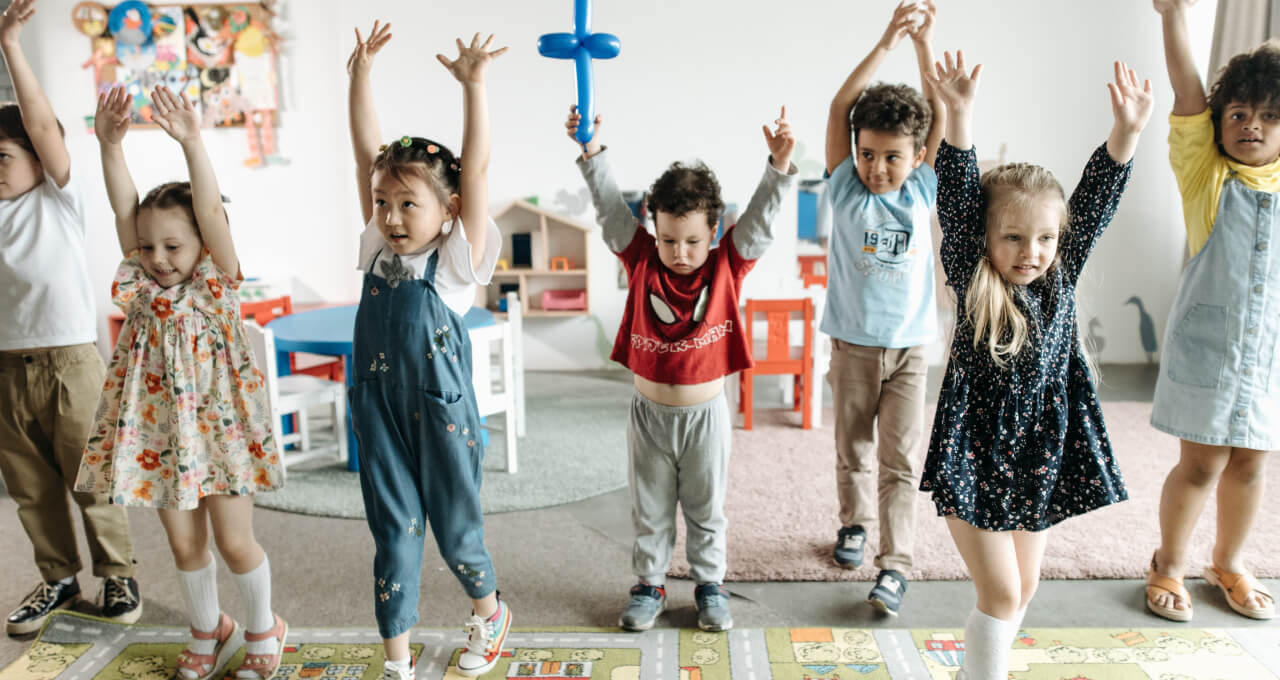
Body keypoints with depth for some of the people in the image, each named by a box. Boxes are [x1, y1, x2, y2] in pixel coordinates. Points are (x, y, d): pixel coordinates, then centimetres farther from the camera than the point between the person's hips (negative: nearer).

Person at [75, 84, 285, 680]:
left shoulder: (217, 282, -8)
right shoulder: (142, 288, 1)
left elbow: (211, 211, -23)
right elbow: (124, 208, -8)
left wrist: (192, 143, -35)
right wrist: (110, 144, -20)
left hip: (218, 429, -4)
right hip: (159, 434, 4)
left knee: (235, 542, 6)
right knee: (184, 545, 15)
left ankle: (262, 629, 29)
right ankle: (207, 630, 36)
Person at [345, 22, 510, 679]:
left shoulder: (457, 258, -9)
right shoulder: (380, 249, 2)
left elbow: (477, 168, -19)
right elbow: (366, 152, 2)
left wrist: (473, 85, -25)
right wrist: (361, 72, -1)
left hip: (441, 413, -4)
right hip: (379, 410, 4)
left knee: (455, 528, 12)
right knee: (394, 533, 10)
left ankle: (490, 611, 41)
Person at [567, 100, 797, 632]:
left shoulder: (727, 265, -8)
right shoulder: (641, 260, -7)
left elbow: (760, 217, -17)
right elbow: (609, 209, -14)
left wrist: (780, 166, -31)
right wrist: (592, 153, -24)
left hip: (705, 414, -1)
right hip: (649, 413, 1)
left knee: (706, 508, 16)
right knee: (650, 508, 16)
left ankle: (709, 583, 35)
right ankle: (649, 583, 34)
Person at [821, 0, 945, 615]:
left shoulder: (921, 191, -1)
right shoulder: (847, 191, -5)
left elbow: (939, 117, -5)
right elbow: (838, 109, -13)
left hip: (909, 345, 0)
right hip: (853, 343, 0)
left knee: (900, 460, 0)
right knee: (852, 449, 15)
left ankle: (895, 564, 6)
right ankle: (855, 523, 37)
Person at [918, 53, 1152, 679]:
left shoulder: (1060, 278, -2)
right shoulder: (971, 281, -12)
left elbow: (1095, 202, -8)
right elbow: (956, 200, -21)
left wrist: (1126, 131, -19)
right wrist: (959, 113, -30)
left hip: (1041, 456, 5)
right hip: (977, 456, -5)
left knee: (1024, 586, 17)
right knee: (1000, 592, -3)